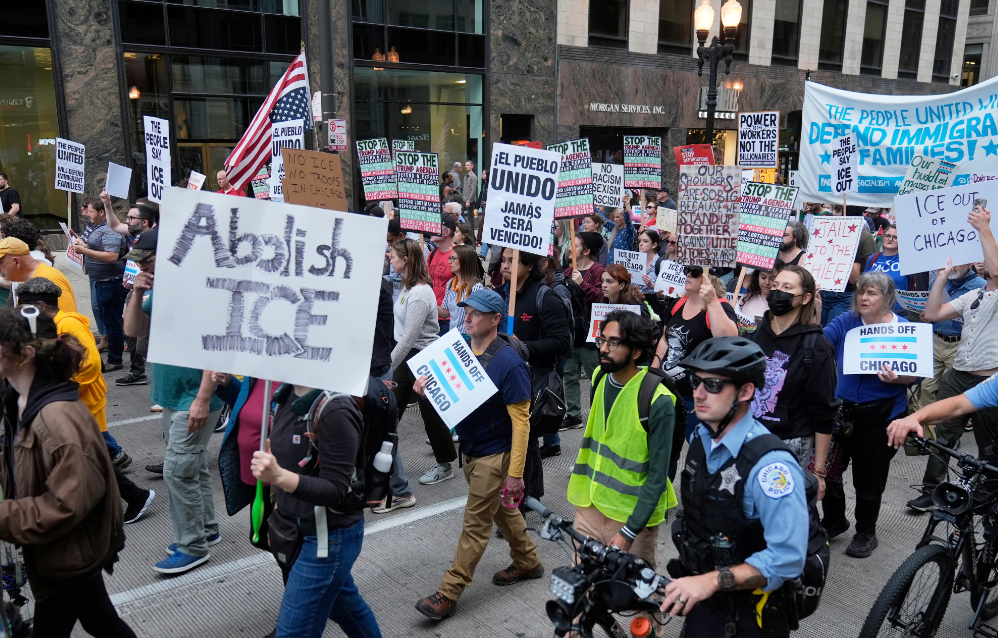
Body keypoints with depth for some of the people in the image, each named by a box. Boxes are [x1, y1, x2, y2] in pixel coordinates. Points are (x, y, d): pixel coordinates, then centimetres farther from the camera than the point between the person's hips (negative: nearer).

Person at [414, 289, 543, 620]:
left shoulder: (509, 362, -22)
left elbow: (520, 420, -20)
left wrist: (515, 473, -21)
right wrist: (427, 387, -14)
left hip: (494, 455, -8)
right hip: (468, 450, 8)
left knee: (476, 524, 2)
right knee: (501, 510, 22)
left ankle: (448, 595, 10)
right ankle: (527, 563, 41)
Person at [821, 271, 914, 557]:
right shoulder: (845, 322, 0)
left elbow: (914, 375, -5)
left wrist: (896, 378, -26)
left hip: (880, 416, -3)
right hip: (842, 411, 3)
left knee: (868, 477, 9)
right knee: (828, 469, 9)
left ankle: (866, 532, 31)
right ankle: (833, 521, 33)